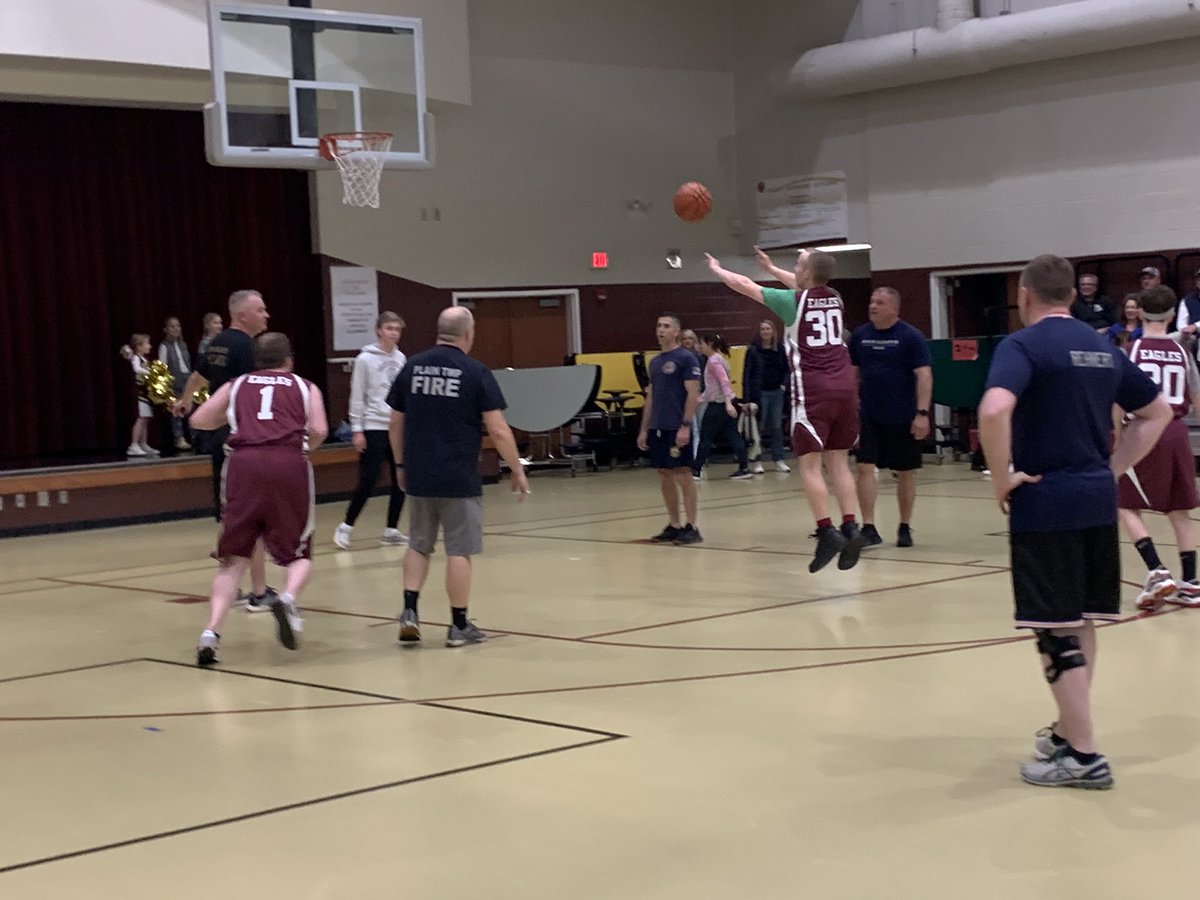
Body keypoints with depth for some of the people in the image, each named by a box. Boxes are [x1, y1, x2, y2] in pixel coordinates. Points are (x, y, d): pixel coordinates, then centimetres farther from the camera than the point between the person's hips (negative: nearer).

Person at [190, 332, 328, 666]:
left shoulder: (236, 385, 24)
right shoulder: (305, 387, 20)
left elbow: (199, 420, 14)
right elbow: (319, 430, 5)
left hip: (243, 463, 1)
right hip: (289, 464, -1)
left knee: (233, 558, 10)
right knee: (298, 554, 11)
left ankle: (211, 632, -6)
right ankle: (288, 598, -20)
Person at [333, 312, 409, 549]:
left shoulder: (401, 359, 9)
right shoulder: (365, 360, -5)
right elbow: (357, 397, -5)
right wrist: (357, 430, -9)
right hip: (374, 428, -5)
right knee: (368, 482, -7)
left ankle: (391, 530, 14)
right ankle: (345, 527, 7)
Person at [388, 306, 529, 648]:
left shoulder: (412, 367, 4)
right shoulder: (476, 372, -8)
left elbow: (395, 425, 10)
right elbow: (498, 430, -10)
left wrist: (401, 465, 22)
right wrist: (517, 470, 0)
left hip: (418, 476, 4)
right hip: (458, 478, -4)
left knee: (418, 546, 18)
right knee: (459, 551, 5)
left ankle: (409, 612, 8)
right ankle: (459, 625, 11)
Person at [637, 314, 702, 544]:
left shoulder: (686, 358, -6)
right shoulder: (654, 362, 16)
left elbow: (693, 394, -11)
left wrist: (686, 426, -18)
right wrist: (644, 429, 16)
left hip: (677, 428, -7)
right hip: (657, 428, 7)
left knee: (682, 474, -5)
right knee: (664, 476, 9)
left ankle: (690, 527, -1)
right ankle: (673, 525, 17)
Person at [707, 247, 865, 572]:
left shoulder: (794, 301, -4)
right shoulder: (835, 299, 12)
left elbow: (745, 286, 8)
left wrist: (716, 269, 27)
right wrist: (771, 267, 49)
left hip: (813, 390, -6)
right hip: (844, 387, 6)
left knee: (810, 465, -4)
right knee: (838, 462, 9)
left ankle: (827, 531, -14)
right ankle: (850, 527, -2)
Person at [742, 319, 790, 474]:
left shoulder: (780, 349, 6)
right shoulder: (753, 350, -2)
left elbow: (786, 369, 14)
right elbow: (747, 373, -4)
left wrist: (784, 384, -2)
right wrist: (748, 395, -10)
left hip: (776, 392, 3)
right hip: (760, 392, -3)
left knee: (777, 426, 6)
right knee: (759, 427, 0)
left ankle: (779, 460, 12)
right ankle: (757, 462, 5)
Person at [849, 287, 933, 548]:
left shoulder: (910, 336, -8)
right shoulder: (860, 335, 4)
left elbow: (924, 375, -11)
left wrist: (922, 413, -18)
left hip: (902, 418, -3)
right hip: (868, 417, 3)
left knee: (905, 472, 7)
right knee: (865, 468, -7)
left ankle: (905, 528, 20)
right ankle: (868, 528, -4)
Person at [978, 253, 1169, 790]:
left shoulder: (1023, 345, -10)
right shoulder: (1103, 348, 12)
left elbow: (994, 409, -29)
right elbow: (1158, 412, 21)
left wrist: (1001, 480, -17)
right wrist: (1112, 468, 16)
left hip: (1044, 502, -7)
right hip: (1097, 499, 7)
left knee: (1057, 630, -1)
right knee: (1079, 621, 18)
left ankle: (1083, 756, 2)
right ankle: (1068, 731, 31)